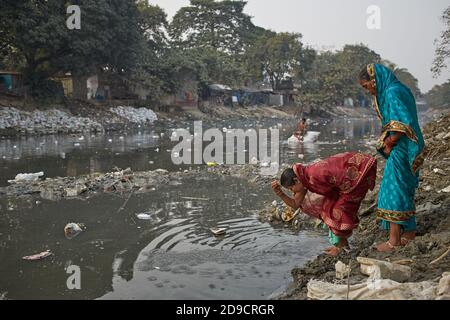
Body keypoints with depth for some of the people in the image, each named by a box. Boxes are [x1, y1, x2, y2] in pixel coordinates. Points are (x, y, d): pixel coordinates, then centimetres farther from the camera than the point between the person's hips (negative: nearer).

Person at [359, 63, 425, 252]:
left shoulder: (392, 92, -18)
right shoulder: (398, 89, 13)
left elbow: (403, 124, -26)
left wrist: (390, 143, -12)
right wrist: (388, 141, 5)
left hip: (400, 150, -10)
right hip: (405, 150, 10)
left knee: (393, 192, -4)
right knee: (404, 190, 18)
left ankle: (394, 240, 2)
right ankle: (409, 231, 29)